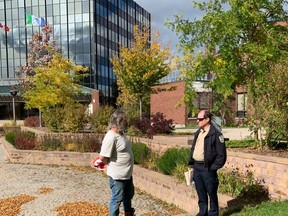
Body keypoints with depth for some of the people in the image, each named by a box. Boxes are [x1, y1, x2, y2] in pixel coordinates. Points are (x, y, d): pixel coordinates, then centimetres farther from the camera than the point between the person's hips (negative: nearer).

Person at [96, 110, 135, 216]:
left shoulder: (121, 133, 4)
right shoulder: (111, 137, -27)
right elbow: (102, 157, -27)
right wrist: (111, 164, -10)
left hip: (127, 173, 10)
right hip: (117, 175, -10)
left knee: (128, 195, 27)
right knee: (117, 198, 6)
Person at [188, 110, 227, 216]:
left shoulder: (216, 134, -13)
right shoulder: (198, 133, 11)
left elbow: (221, 154, -13)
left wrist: (213, 167, -14)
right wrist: (192, 164, 12)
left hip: (207, 168, -7)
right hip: (196, 167, 7)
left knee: (211, 192, 7)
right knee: (200, 192, 16)